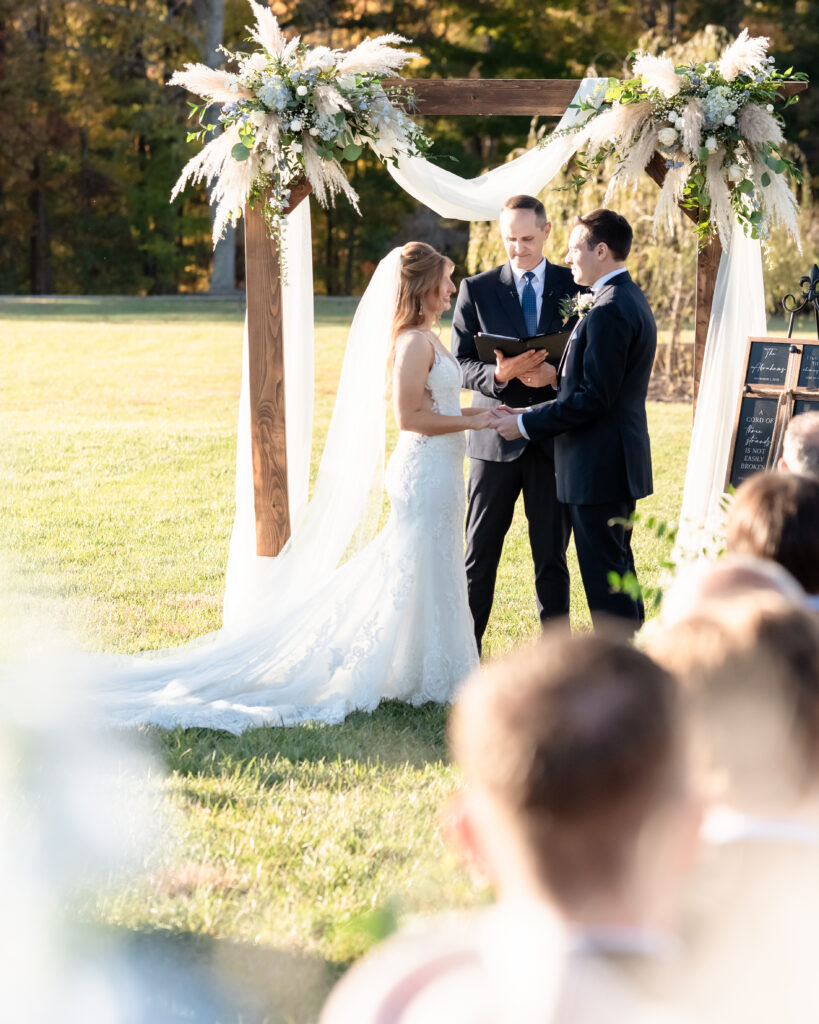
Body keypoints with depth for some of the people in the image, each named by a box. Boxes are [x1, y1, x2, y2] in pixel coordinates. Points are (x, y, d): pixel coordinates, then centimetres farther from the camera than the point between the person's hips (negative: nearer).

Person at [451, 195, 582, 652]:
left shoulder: (576, 287, 5)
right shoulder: (477, 290, 4)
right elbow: (461, 363, 1)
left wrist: (555, 375, -15)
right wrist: (498, 374, -20)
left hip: (554, 438, 0)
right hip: (496, 439, 0)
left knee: (553, 555, 5)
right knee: (480, 552, 4)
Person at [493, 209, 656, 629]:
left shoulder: (608, 313, -20)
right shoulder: (631, 300, 14)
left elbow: (593, 400, -22)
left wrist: (526, 424, -13)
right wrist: (530, 414, 11)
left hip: (598, 468, -11)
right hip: (623, 463, 11)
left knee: (605, 582, -5)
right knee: (618, 574, 18)